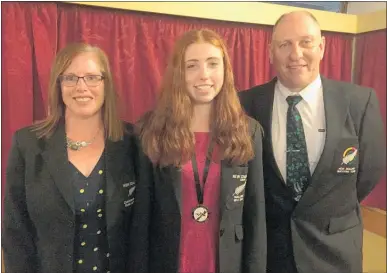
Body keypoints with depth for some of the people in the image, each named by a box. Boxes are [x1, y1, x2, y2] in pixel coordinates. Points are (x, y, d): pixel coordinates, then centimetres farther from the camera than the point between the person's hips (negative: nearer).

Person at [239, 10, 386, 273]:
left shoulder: (360, 101, -11)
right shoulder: (248, 103, -12)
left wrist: (333, 213, 9)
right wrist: (270, 212, 5)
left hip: (334, 247, 0)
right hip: (265, 242, 0)